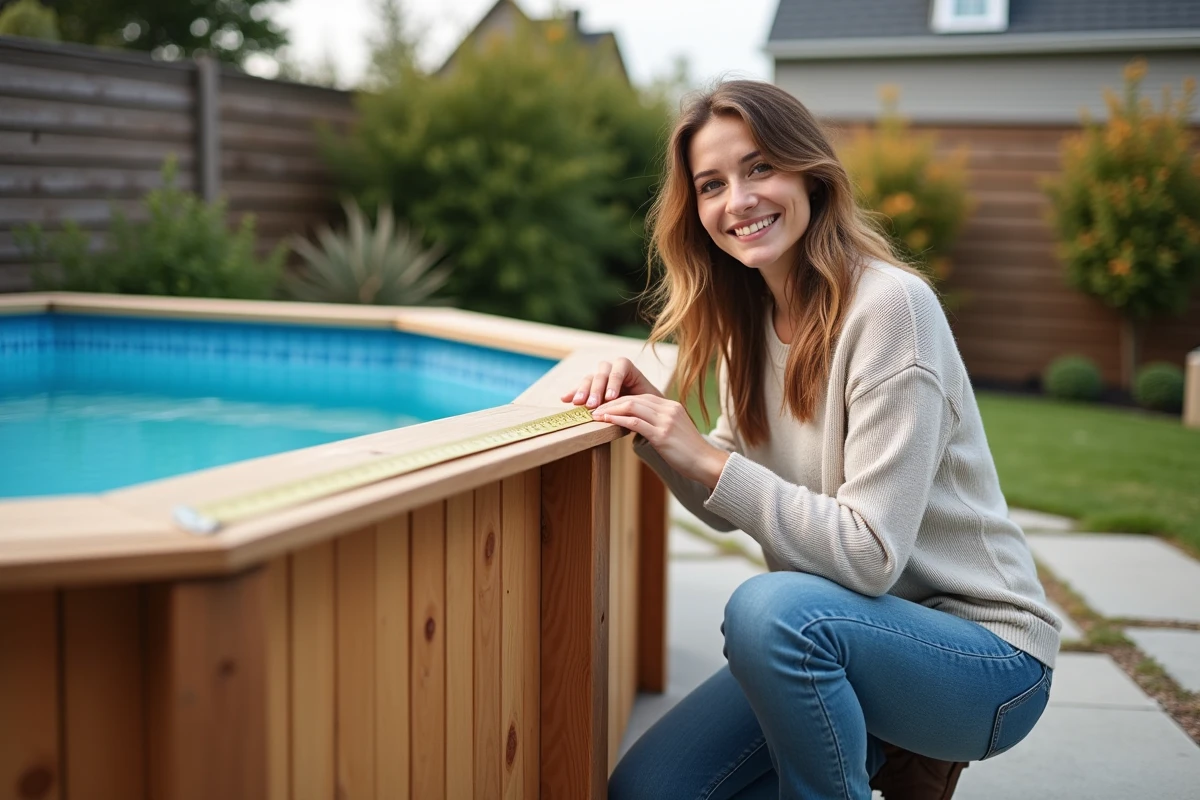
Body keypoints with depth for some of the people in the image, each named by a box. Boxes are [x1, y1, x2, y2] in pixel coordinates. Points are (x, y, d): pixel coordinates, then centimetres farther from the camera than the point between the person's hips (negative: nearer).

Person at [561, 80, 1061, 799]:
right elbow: (731, 507, 9)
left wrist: (706, 459, -24)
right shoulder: (750, 318, 3)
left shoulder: (889, 305, -21)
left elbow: (869, 554, -24)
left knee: (770, 605, -35)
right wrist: (653, 417, -7)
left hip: (987, 654, -7)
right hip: (853, 637, 7)